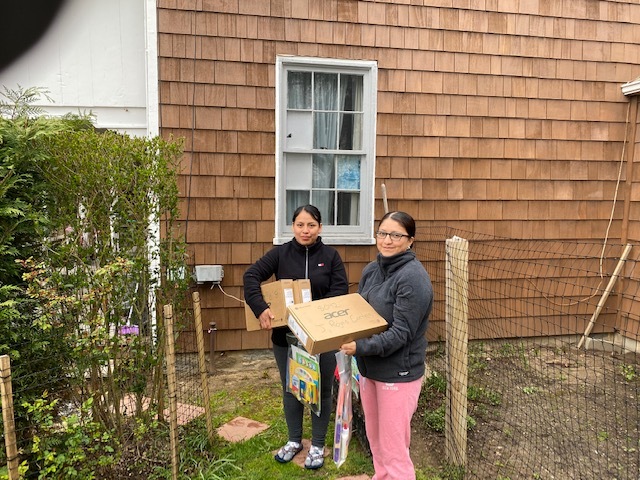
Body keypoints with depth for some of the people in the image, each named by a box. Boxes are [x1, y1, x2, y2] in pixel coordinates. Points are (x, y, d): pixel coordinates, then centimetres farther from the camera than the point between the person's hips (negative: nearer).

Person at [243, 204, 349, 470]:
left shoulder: (330, 255, -4)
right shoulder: (280, 253, -3)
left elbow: (341, 290, -10)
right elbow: (251, 276, -11)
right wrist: (260, 308, -25)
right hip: (286, 335, 1)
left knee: (321, 390, 12)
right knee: (290, 389, 17)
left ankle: (318, 445, 32)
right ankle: (294, 440, 38)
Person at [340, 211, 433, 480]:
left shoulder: (413, 278, -19)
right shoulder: (371, 270, 4)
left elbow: (401, 333, -23)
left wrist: (360, 347, -28)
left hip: (398, 373, -7)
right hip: (369, 367, 8)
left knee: (393, 448, 3)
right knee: (375, 438, 22)